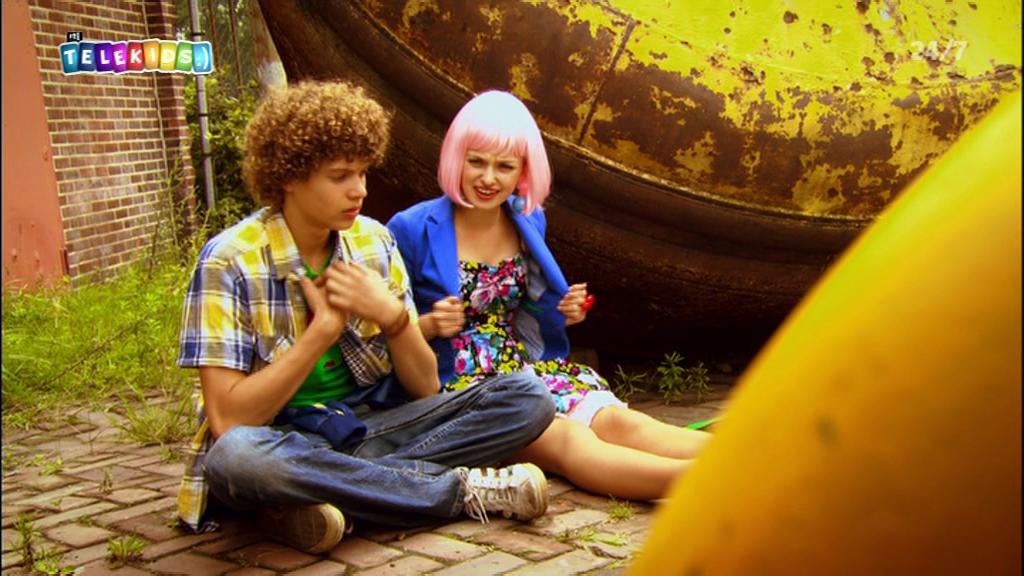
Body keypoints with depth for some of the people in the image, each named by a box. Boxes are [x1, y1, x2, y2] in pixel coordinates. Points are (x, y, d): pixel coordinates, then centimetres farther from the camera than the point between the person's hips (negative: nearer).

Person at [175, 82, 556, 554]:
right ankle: (463, 489, -24)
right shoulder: (230, 260, -12)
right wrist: (326, 325, -18)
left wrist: (392, 315, -17)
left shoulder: (374, 241, 2)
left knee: (528, 398, -13)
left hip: (374, 424, 4)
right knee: (234, 456, -40)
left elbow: (425, 388, 2)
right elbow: (227, 420, -18)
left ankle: (330, 492, -23)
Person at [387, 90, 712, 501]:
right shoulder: (413, 230, -6)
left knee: (616, 420, -26)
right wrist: (431, 325, -21)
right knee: (567, 439, -33)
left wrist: (565, 313, 2)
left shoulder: (528, 220, 9)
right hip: (456, 386, -5)